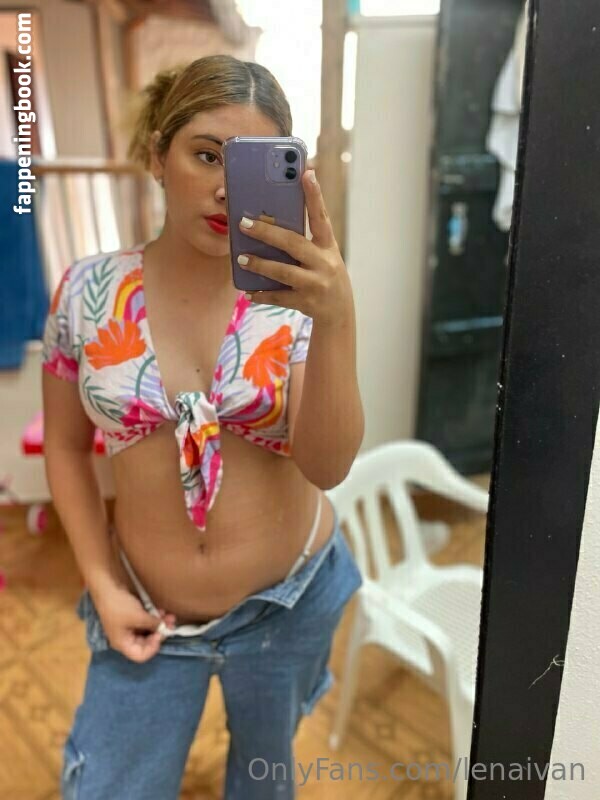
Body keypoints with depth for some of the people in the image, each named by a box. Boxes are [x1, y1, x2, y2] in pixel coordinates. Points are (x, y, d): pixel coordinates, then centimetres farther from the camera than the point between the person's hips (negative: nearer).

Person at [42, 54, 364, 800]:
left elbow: (327, 467, -22)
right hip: (147, 607, 1)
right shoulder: (88, 290, -10)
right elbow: (66, 447, 1)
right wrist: (102, 586, -5)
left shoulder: (296, 295, -14)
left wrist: (336, 321, -37)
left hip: (289, 599, 0)